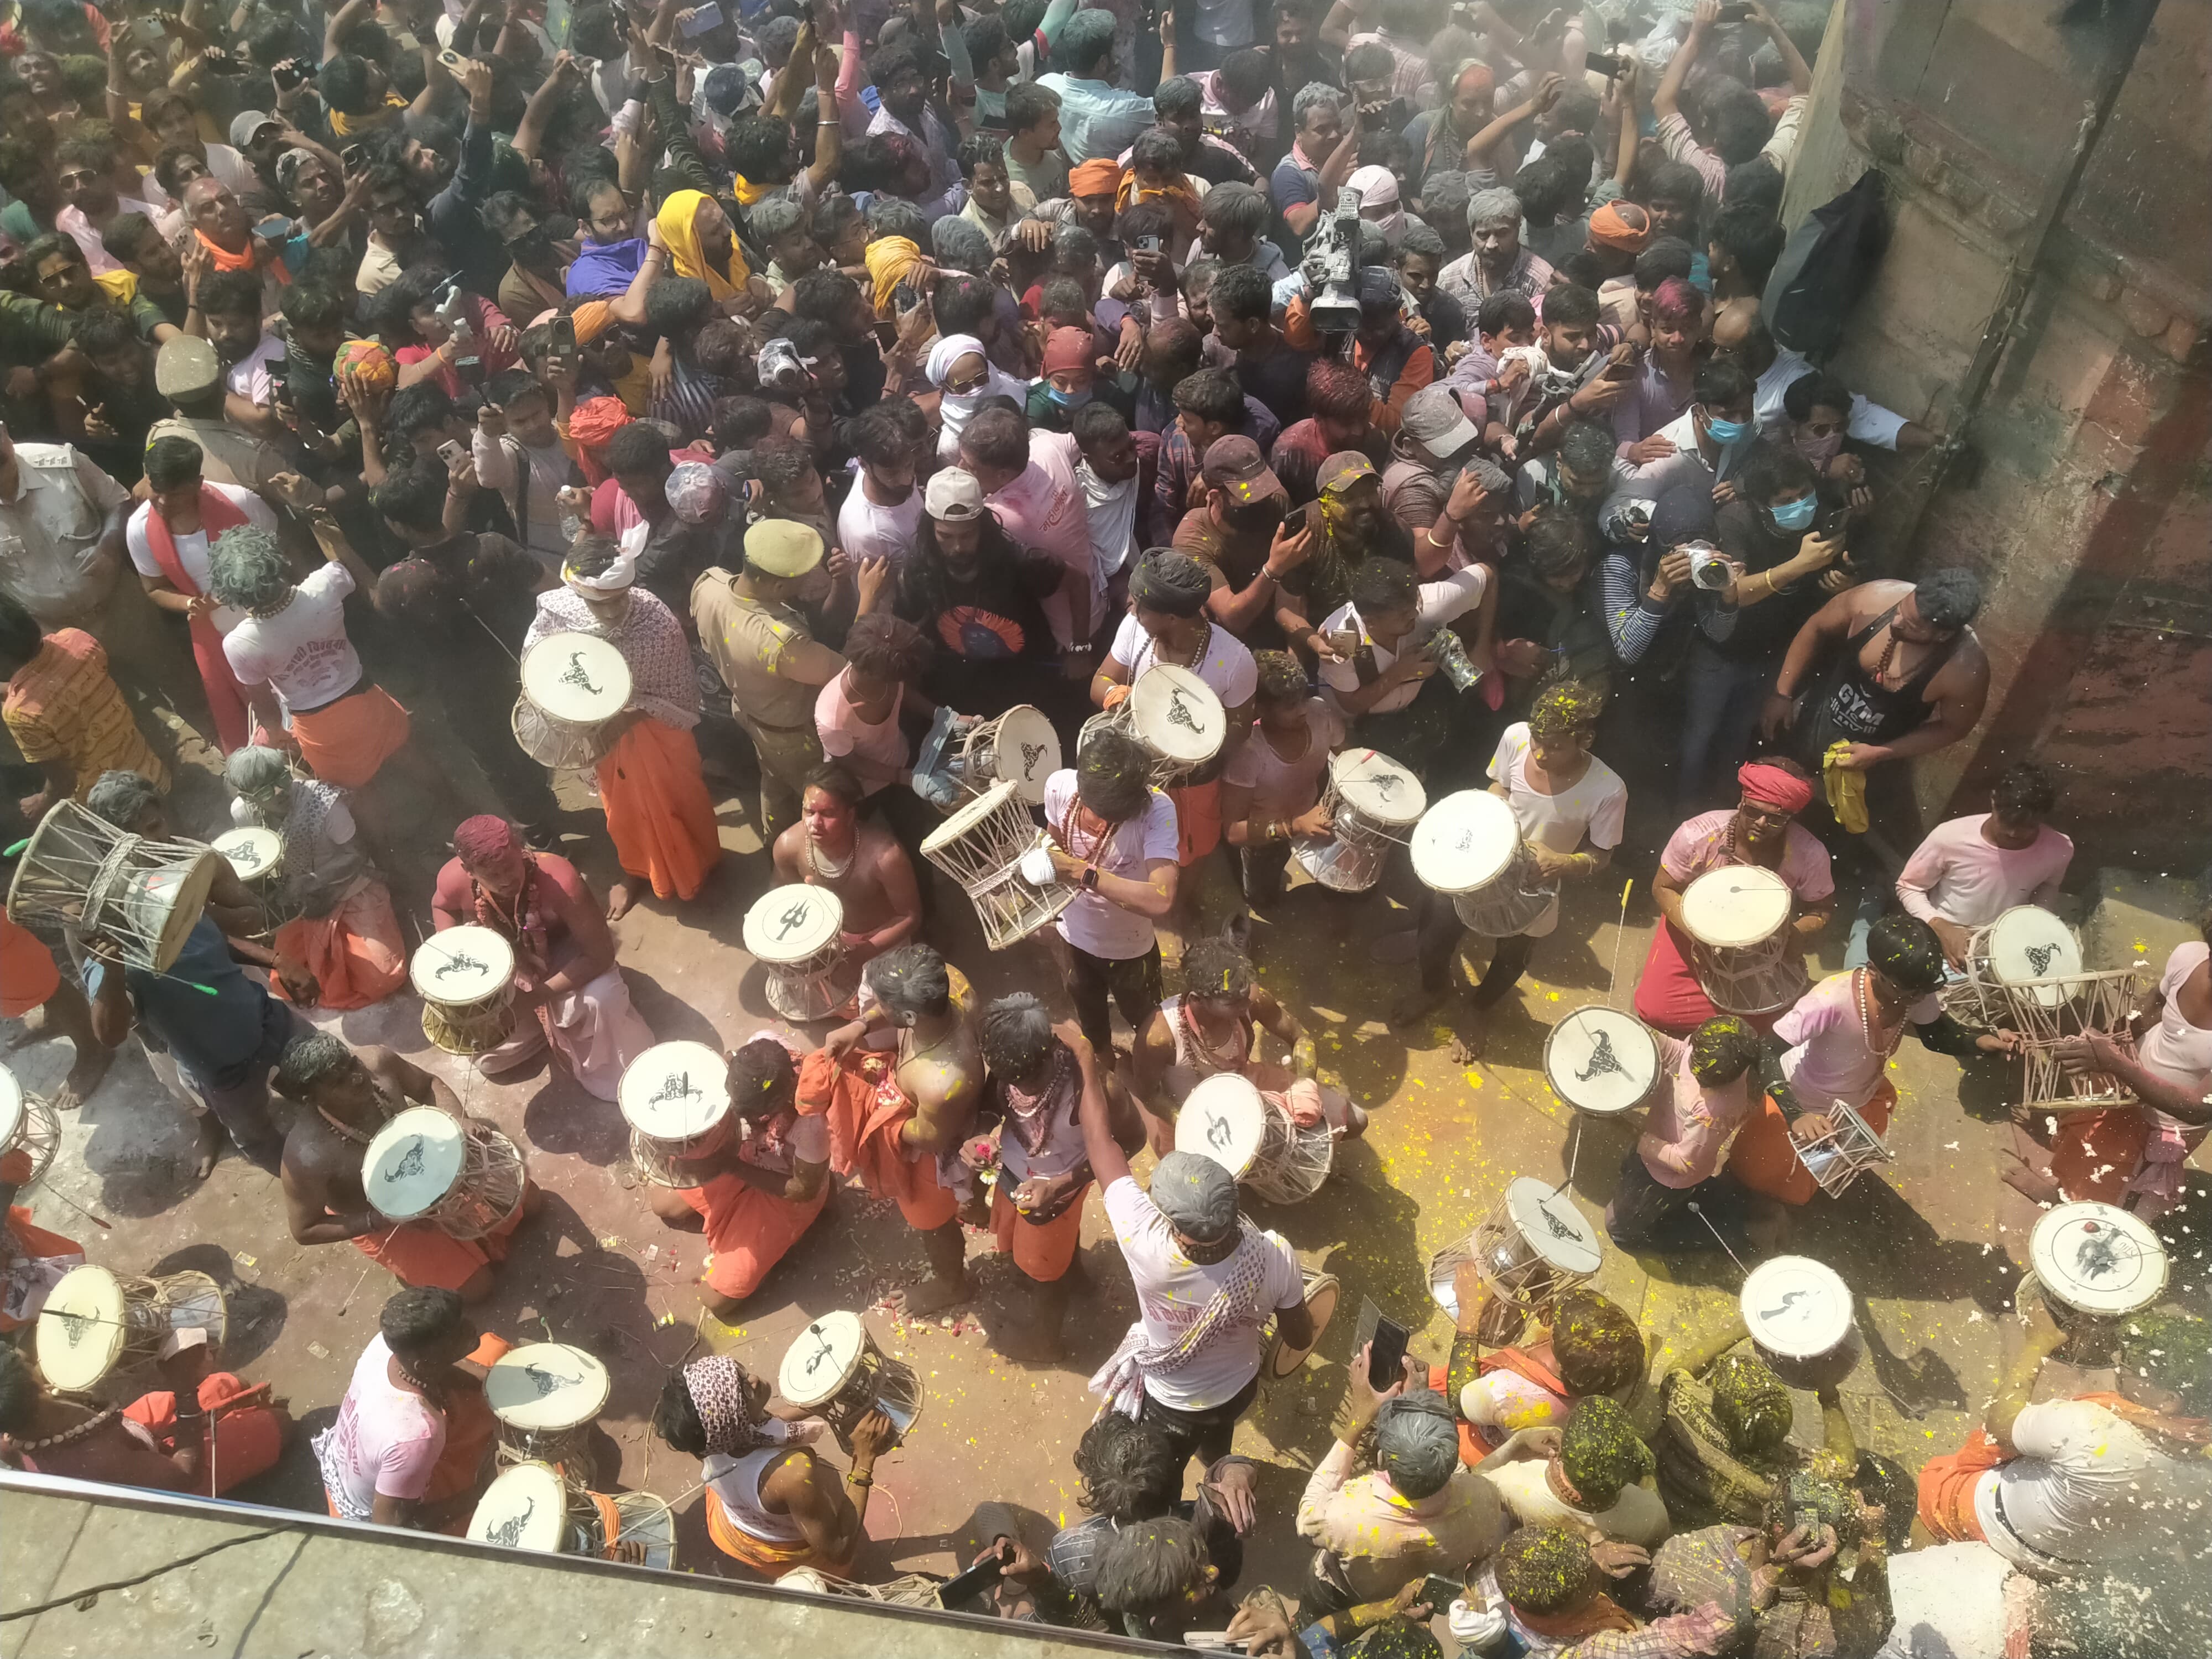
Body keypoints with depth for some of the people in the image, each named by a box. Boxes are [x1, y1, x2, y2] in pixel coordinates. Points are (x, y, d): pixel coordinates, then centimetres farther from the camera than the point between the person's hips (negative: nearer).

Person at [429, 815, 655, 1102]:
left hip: (565, 955, -3)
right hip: (504, 967, 4)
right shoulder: (454, 880, -29)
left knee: (600, 999, -34)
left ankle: (605, 1072, -4)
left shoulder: (562, 882, -41)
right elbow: (442, 906, 0)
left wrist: (539, 995, -33)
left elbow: (600, 955, -33)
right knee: (487, 1059, -1)